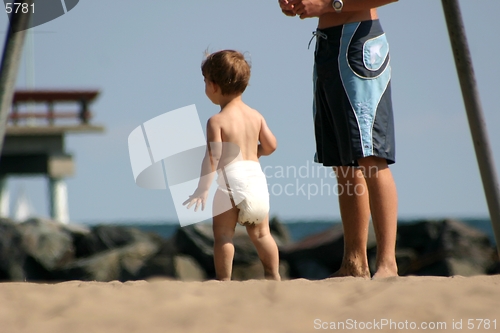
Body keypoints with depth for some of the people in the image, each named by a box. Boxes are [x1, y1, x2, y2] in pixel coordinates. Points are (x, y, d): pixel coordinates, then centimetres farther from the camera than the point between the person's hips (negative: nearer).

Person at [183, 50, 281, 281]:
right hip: (256, 176, 6)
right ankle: (273, 275, 19)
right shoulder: (256, 116, 9)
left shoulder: (216, 121, -8)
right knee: (260, 233, 16)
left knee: (223, 234, 0)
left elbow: (213, 157, -14)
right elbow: (270, 145, 9)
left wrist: (203, 189, -15)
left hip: (230, 179, -6)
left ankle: (224, 279, -3)